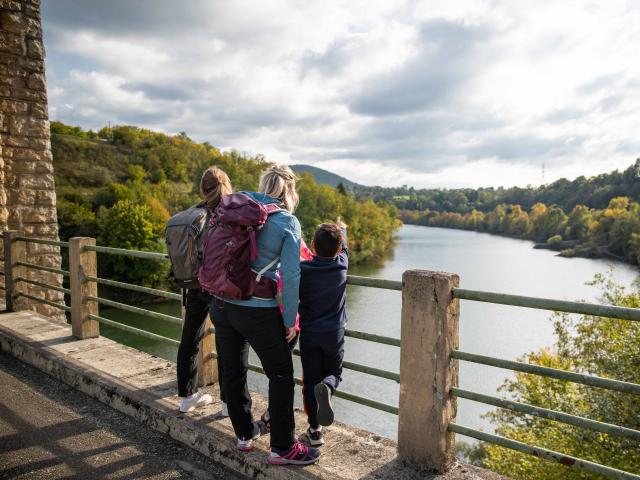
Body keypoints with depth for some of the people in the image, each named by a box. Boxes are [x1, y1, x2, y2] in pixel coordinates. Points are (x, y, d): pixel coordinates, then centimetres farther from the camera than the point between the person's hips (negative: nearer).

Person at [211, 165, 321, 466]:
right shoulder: (288, 222, -7)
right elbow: (291, 275, -11)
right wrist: (290, 320, -2)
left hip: (222, 305, 6)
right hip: (258, 311, -5)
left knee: (233, 372, 19)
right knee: (281, 375, 11)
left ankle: (245, 434, 37)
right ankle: (282, 448, 19)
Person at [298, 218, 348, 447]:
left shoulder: (302, 270, -13)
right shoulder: (341, 265, -6)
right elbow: (343, 246, 14)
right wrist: (342, 228, 33)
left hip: (309, 335, -1)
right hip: (334, 334, 1)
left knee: (310, 380, 10)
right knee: (334, 373, 19)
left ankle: (315, 430, 14)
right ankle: (327, 387, -16)